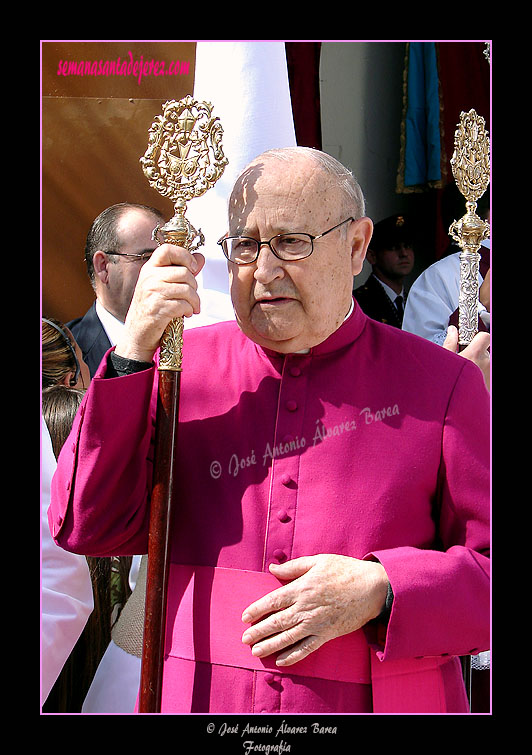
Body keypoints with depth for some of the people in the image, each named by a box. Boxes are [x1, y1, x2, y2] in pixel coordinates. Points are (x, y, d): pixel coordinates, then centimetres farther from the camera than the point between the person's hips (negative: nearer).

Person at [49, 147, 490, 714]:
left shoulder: (443, 384, -4)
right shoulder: (183, 366, 2)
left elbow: (489, 564, -4)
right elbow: (86, 527, -6)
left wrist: (382, 590, -20)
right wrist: (133, 353, -14)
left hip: (382, 701, -1)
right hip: (199, 700, 2)